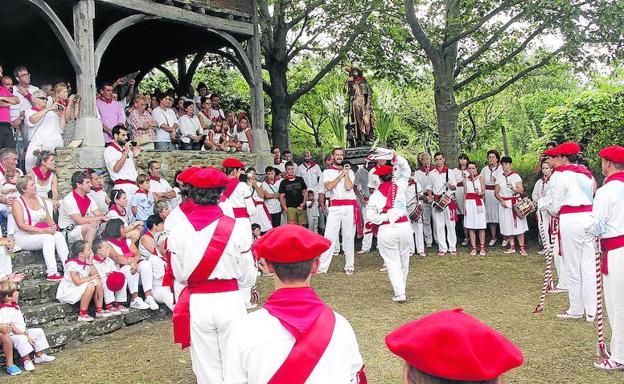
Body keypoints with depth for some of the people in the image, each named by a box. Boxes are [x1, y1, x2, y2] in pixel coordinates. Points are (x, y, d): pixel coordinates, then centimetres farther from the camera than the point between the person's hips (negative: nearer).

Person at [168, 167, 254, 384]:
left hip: (198, 303, 1)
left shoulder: (178, 230, -7)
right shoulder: (237, 228, -10)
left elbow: (179, 276, 0)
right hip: (230, 301, -1)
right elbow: (246, 273, -2)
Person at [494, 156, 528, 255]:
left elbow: (521, 190, -7)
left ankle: (522, 248, -2)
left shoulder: (516, 176, -1)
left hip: (515, 203, -4)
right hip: (504, 203, 4)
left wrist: (514, 189, -28)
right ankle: (512, 247, 13)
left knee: (518, 225, -5)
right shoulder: (500, 178, 10)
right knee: (508, 225, 5)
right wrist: (501, 200, -9)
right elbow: (496, 192, 8)